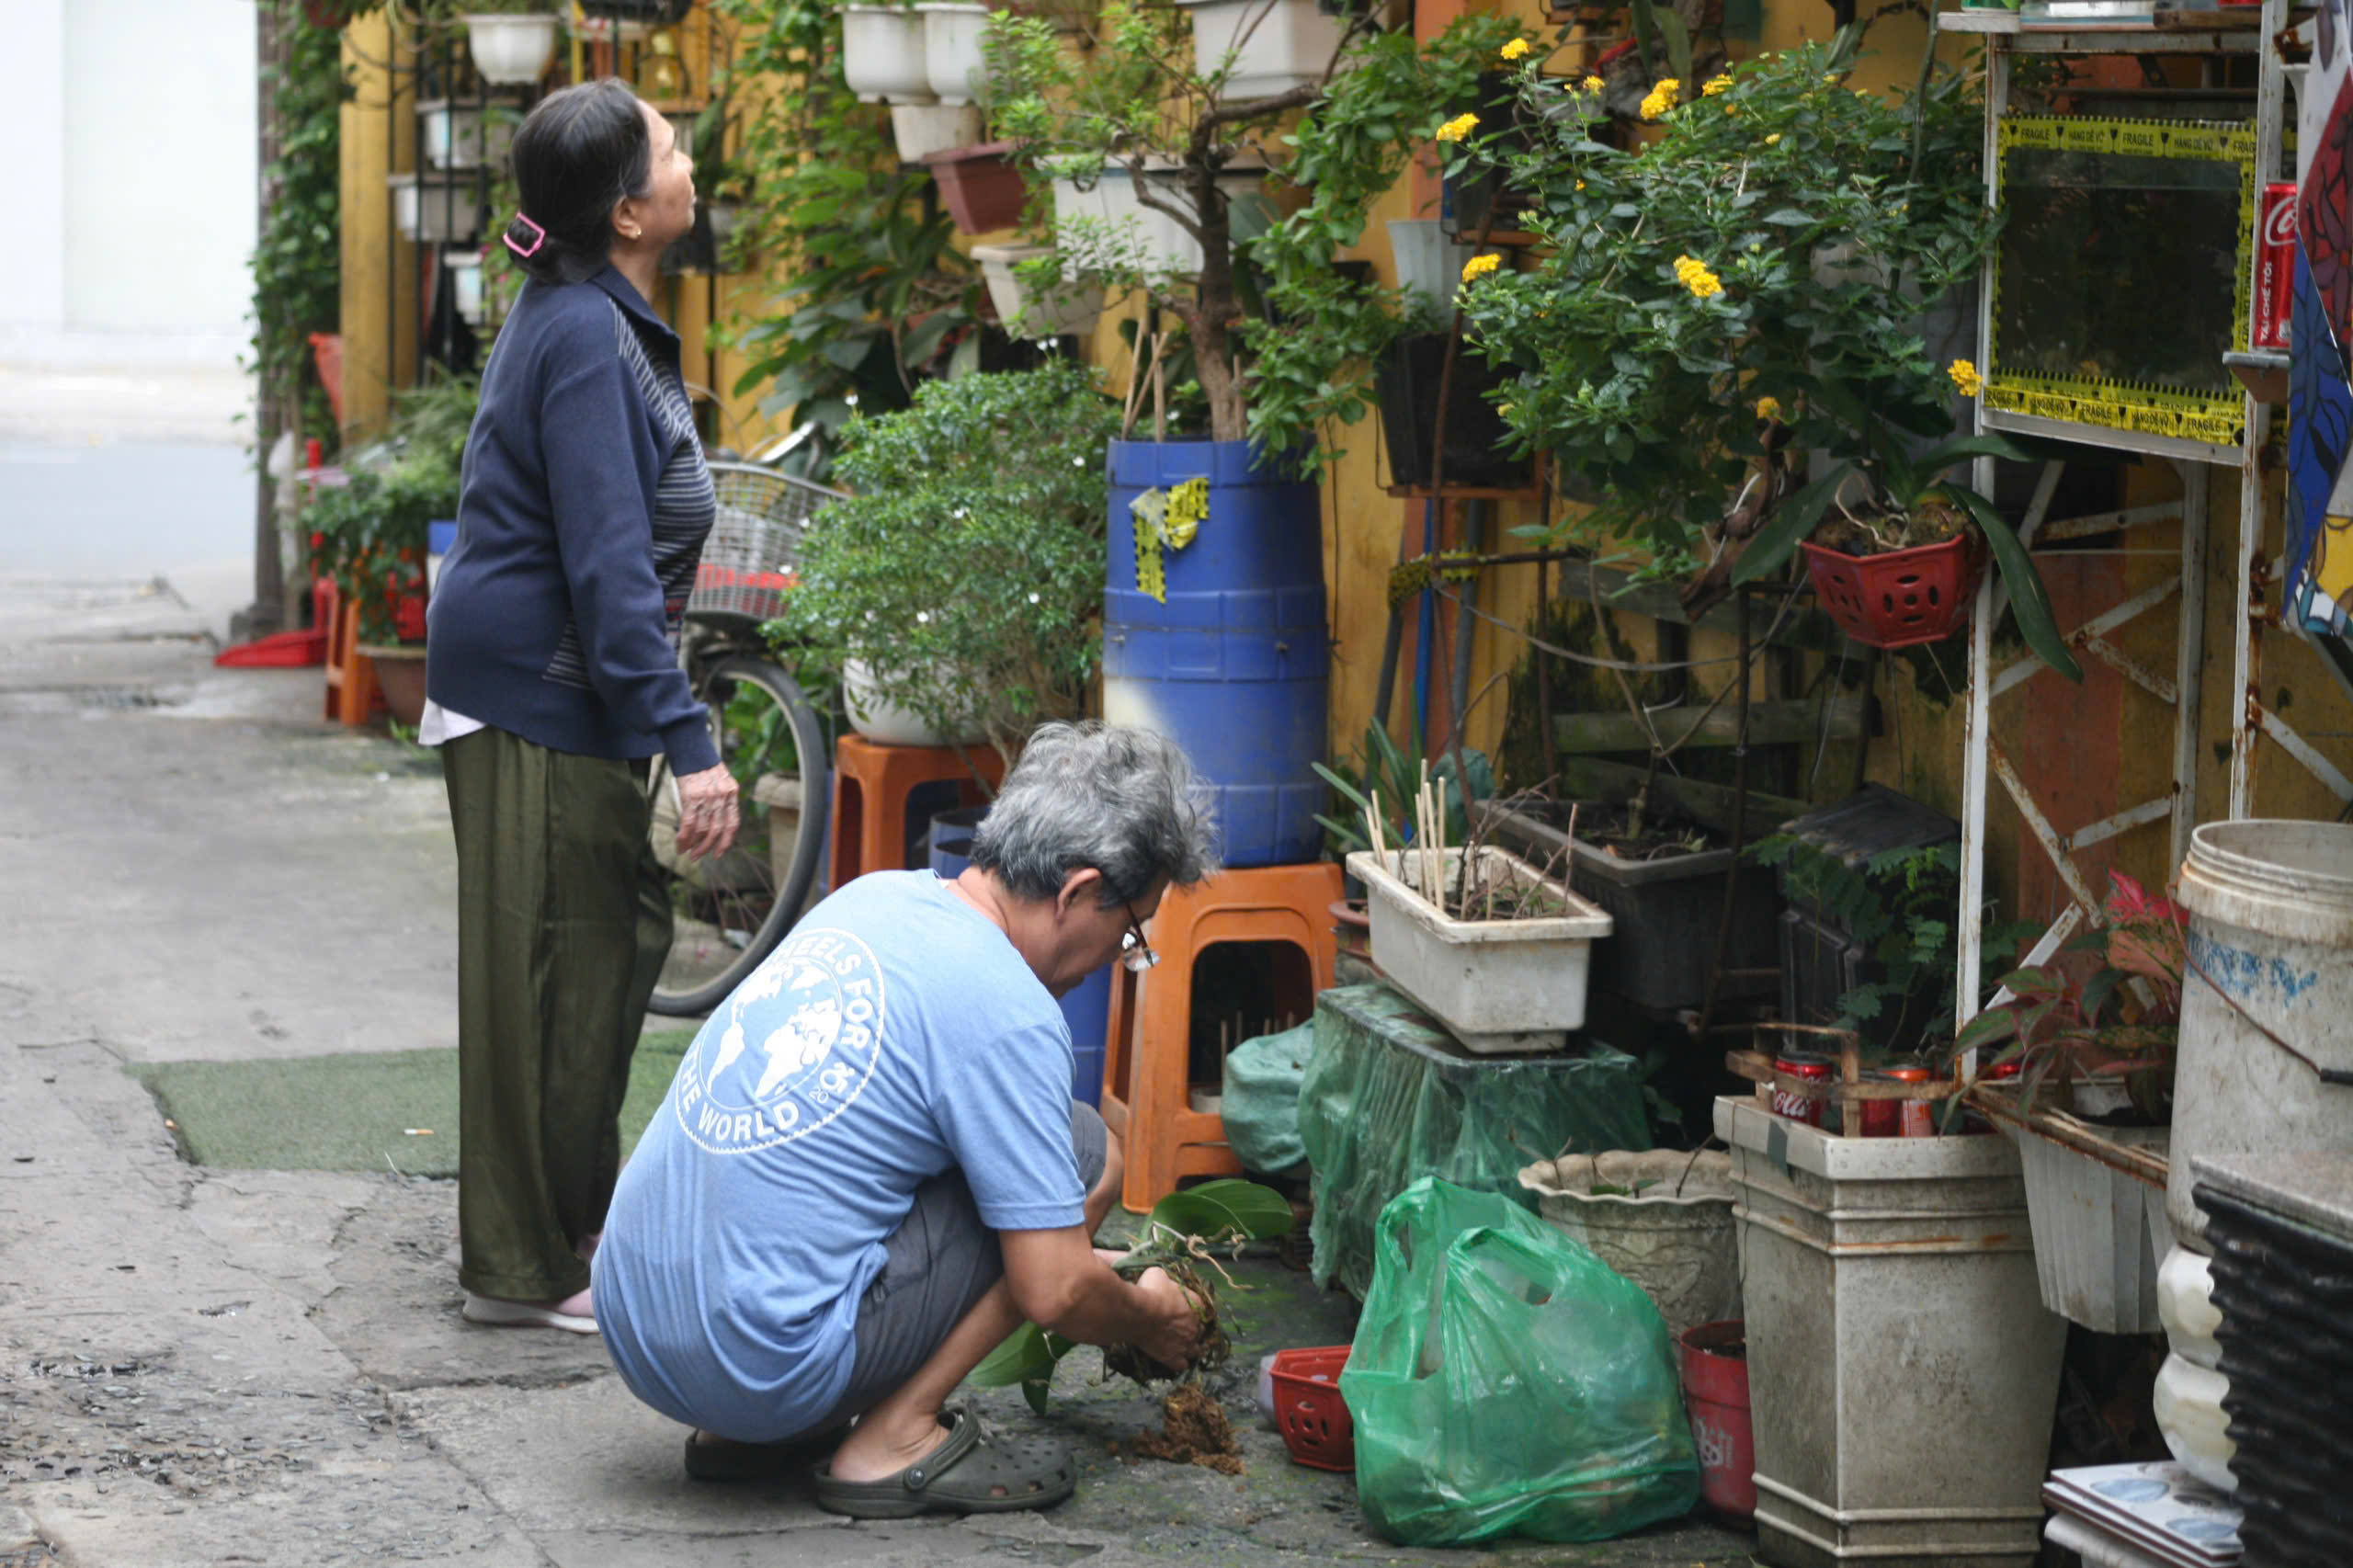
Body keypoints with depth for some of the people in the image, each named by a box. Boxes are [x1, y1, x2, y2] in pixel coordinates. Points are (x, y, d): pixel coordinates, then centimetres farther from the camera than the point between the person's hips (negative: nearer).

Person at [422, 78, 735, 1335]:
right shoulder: (584, 336, -20)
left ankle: (573, 1219, 29)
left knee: (620, 939, 17)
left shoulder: (587, 316, 12)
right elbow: (607, 560, -24)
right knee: (551, 972, -3)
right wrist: (687, 739, -25)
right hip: (537, 697, -10)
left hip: (550, 687, 10)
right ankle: (525, 1269, 6)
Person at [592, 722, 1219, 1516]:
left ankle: (743, 1431, 16)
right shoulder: (1007, 1012, -13)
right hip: (767, 1359, -8)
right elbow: (1054, 1294, -10)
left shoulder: (873, 896, 12)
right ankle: (895, 1439, -1)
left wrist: (1086, 1258, 34)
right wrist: (1152, 1319, 12)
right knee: (1084, 1152, 1)